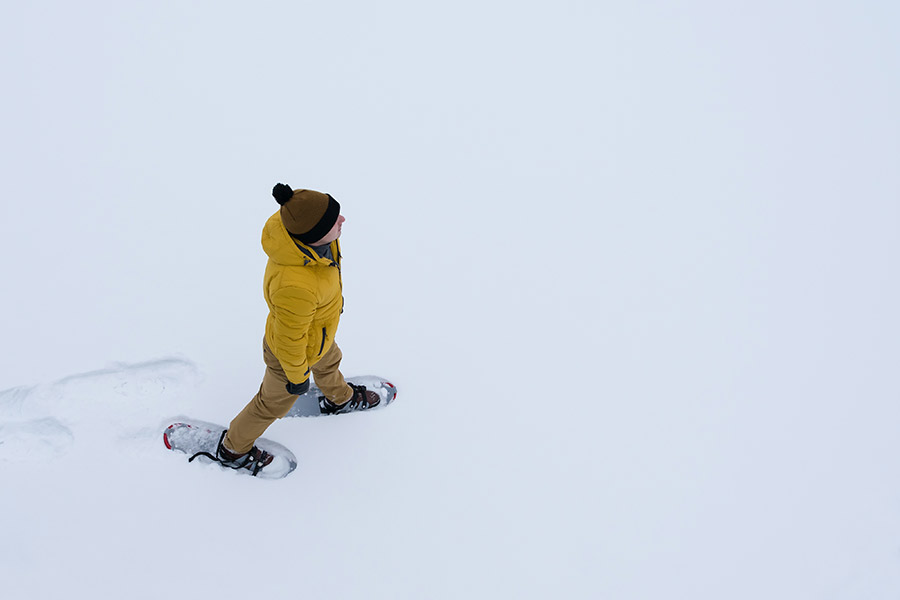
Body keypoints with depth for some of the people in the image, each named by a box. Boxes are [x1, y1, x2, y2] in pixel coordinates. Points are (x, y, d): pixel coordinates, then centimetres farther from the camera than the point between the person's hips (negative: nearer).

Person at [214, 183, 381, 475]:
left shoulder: (295, 223, -26)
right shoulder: (295, 287, -49)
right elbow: (290, 339, -30)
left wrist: (331, 297, 17)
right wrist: (297, 377, -12)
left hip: (316, 327, 7)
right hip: (291, 352, -7)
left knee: (329, 362, 38)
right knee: (274, 403, 23)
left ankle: (339, 398, 73)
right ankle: (232, 449, 52)